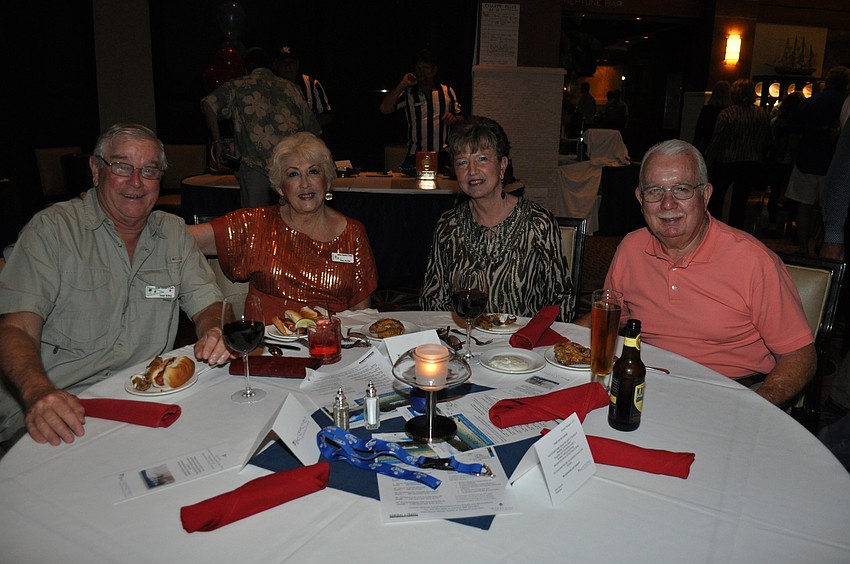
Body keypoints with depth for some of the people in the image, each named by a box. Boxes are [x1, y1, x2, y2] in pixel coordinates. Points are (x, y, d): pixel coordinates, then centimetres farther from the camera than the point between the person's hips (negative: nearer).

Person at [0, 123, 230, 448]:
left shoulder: (174, 233, 10)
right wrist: (38, 392, -32)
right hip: (56, 411, -4)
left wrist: (215, 333, -16)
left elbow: (207, 305, 10)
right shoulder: (52, 229, -3)